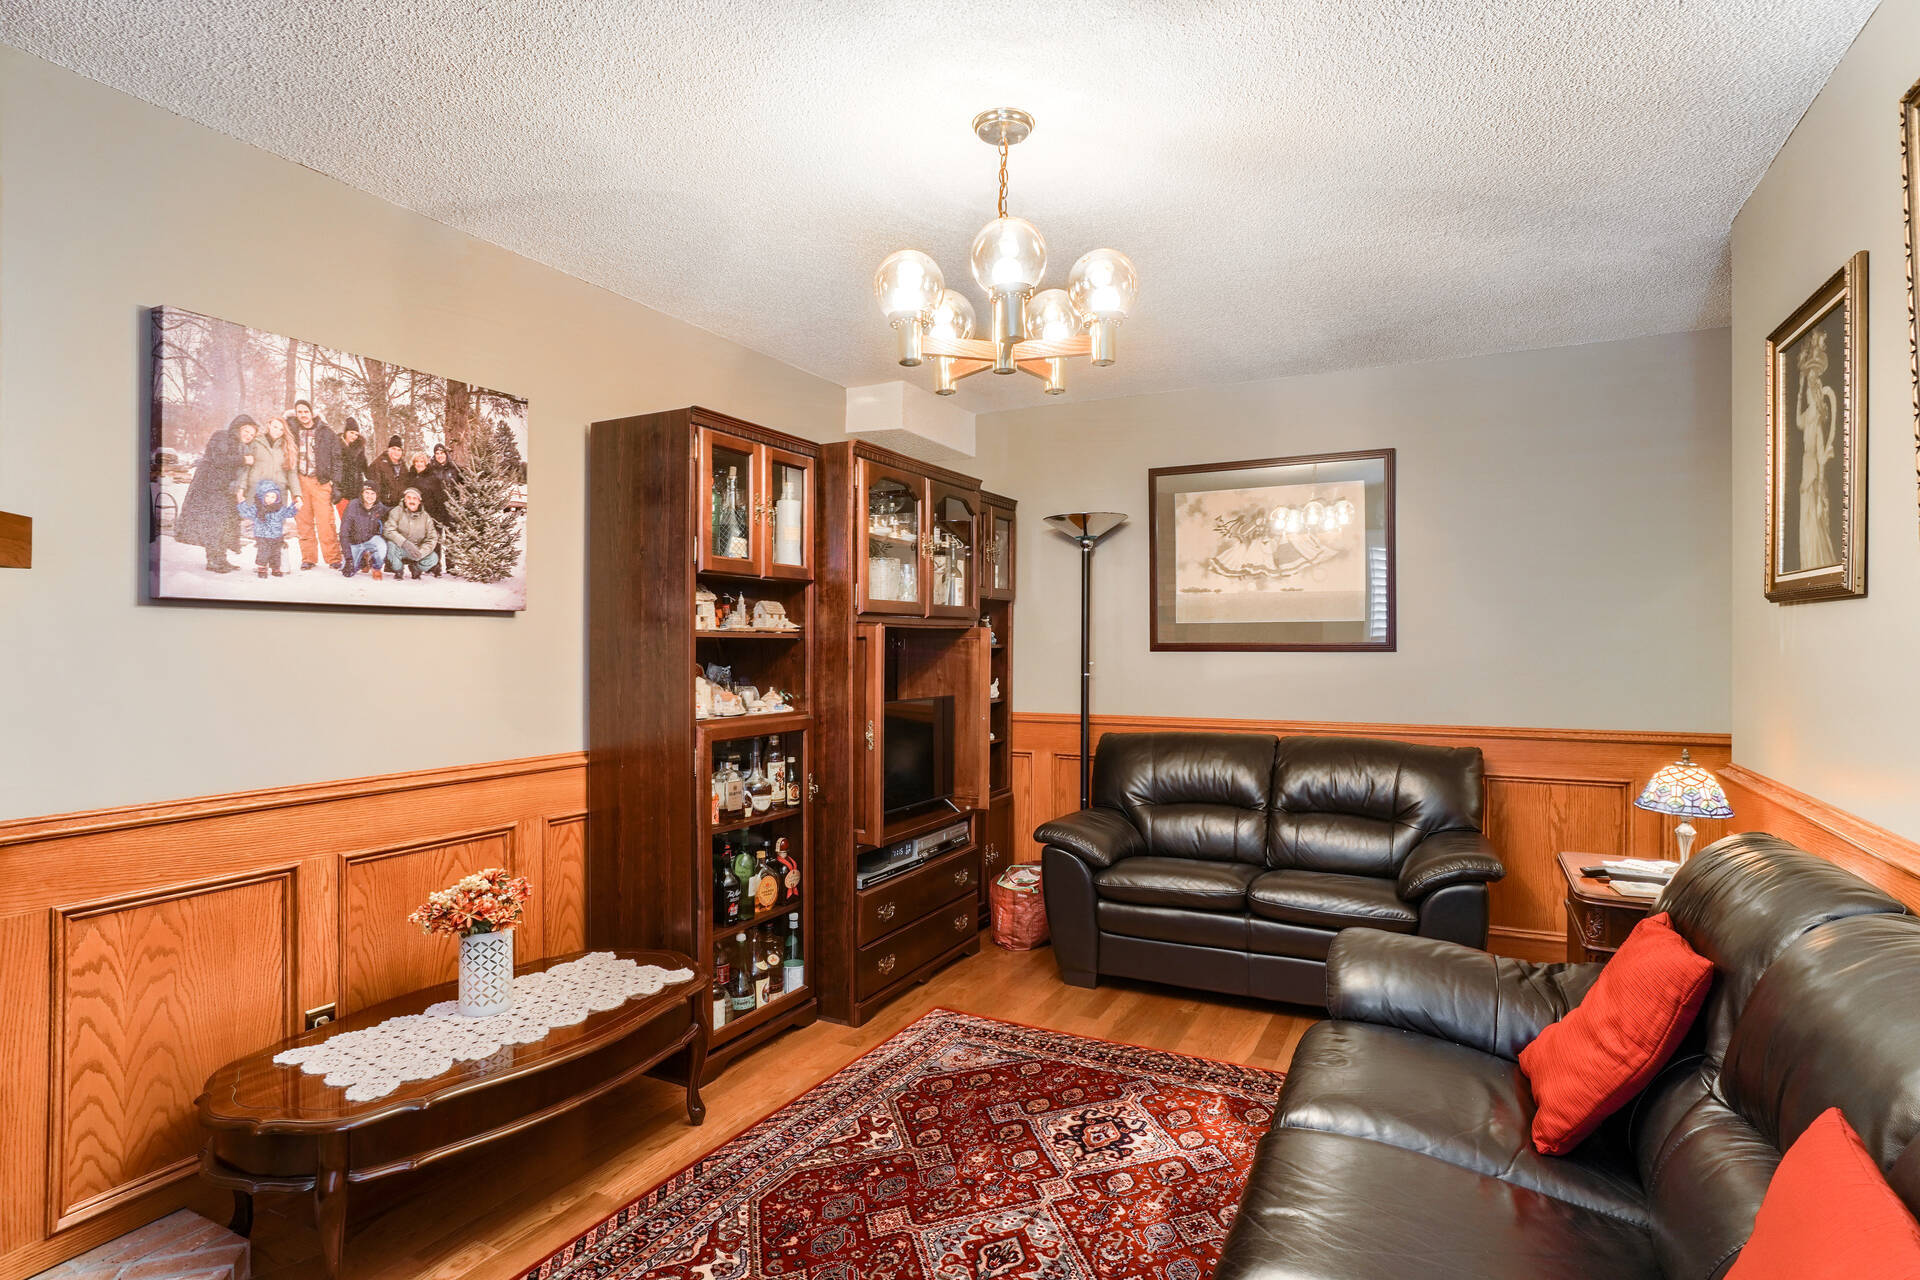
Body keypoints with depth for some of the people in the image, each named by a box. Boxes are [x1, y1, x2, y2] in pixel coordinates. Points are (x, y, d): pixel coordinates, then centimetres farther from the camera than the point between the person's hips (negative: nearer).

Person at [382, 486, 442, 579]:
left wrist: (420, 553, -25)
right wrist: (405, 543, -36)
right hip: (400, 549, -1)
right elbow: (388, 530, -20)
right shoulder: (397, 512, -6)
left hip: (417, 549, 1)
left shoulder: (425, 517, 0)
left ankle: (415, 570, 11)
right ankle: (399, 571, -4)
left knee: (433, 558, -25)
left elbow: (432, 538, -7)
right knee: (391, 544, -35)